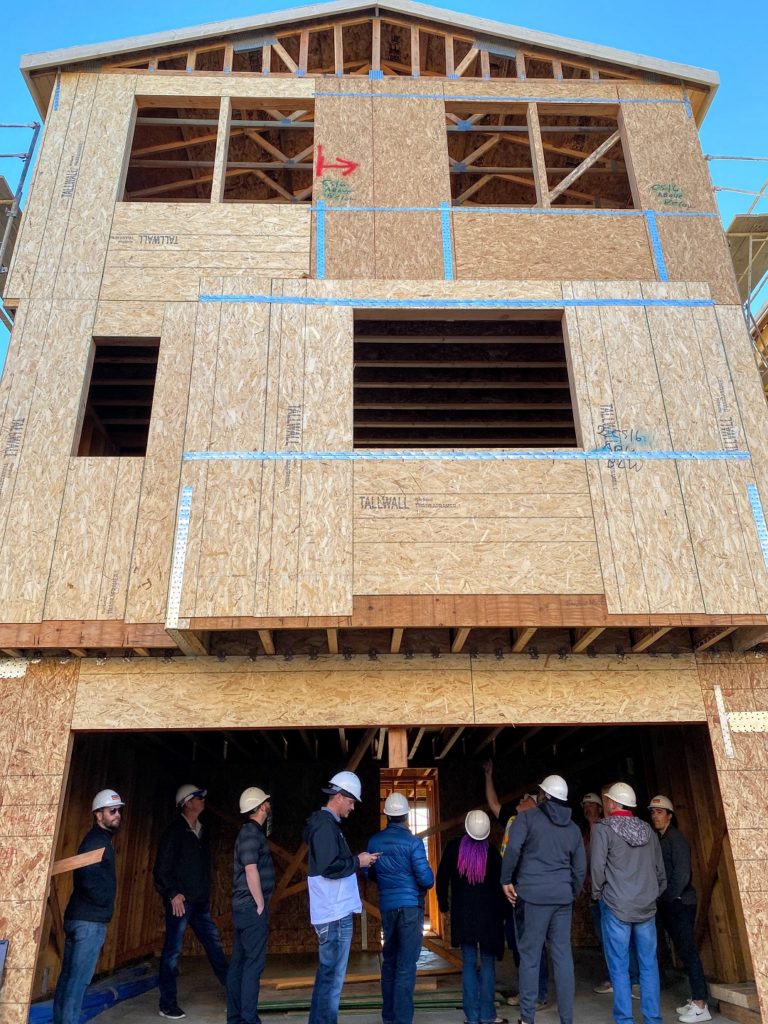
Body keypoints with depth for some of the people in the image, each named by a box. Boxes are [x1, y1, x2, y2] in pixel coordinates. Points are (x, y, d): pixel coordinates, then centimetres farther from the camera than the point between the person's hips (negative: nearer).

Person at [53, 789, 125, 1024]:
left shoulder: (98, 839, 16)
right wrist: (104, 901, -12)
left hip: (79, 918, 10)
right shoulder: (98, 840, -15)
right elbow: (88, 877, -26)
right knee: (79, 979, -6)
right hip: (90, 921, -10)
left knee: (68, 977, 13)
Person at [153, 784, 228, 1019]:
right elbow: (162, 868, -14)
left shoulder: (201, 831, 11)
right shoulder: (174, 831, -12)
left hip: (200, 902, 8)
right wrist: (173, 894, -17)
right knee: (172, 951, 2)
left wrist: (206, 894, 15)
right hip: (180, 900, -8)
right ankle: (167, 1004, 12)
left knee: (213, 944, 12)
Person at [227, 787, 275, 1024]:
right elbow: (251, 871, -21)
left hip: (244, 907, 9)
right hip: (252, 907, -9)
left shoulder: (250, 831, 14)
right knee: (254, 963, -4)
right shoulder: (251, 832, -16)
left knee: (239, 962, 13)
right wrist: (261, 906, -15)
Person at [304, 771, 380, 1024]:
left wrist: (356, 860, 10)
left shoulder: (326, 823, 14)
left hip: (333, 911, 10)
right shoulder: (326, 825, -18)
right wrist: (358, 861, -14)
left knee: (328, 973, 18)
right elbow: (329, 867, -26)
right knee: (332, 976, -2)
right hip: (335, 913, -10)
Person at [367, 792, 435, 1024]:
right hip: (410, 906, -5)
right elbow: (426, 878, -14)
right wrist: (428, 883, 8)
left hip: (386, 906, 5)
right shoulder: (412, 842, -14)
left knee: (389, 961, 18)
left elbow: (370, 874, 11)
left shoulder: (374, 841, 0)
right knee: (406, 965, 0)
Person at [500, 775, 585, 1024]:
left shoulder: (527, 818, -1)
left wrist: (506, 880, -6)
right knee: (563, 957, 9)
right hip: (563, 896, 4)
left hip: (532, 894, -4)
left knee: (530, 956, 2)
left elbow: (513, 849, -16)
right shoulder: (573, 828, 15)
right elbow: (580, 868, 14)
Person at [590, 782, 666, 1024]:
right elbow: (659, 868, 10)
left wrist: (598, 893, 4)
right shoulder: (647, 829, 7)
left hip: (616, 905, -4)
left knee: (619, 967, 4)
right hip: (646, 905, 4)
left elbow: (597, 866, -11)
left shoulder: (603, 828, -7)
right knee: (648, 965, 10)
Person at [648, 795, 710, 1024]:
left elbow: (682, 873, -16)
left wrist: (669, 897, -12)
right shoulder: (657, 839, 11)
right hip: (668, 904, 7)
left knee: (687, 951, -6)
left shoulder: (676, 839, -11)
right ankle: (695, 999, 20)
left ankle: (701, 1005, -2)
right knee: (684, 951, 12)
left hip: (680, 902, -7)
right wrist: (662, 899, 5)